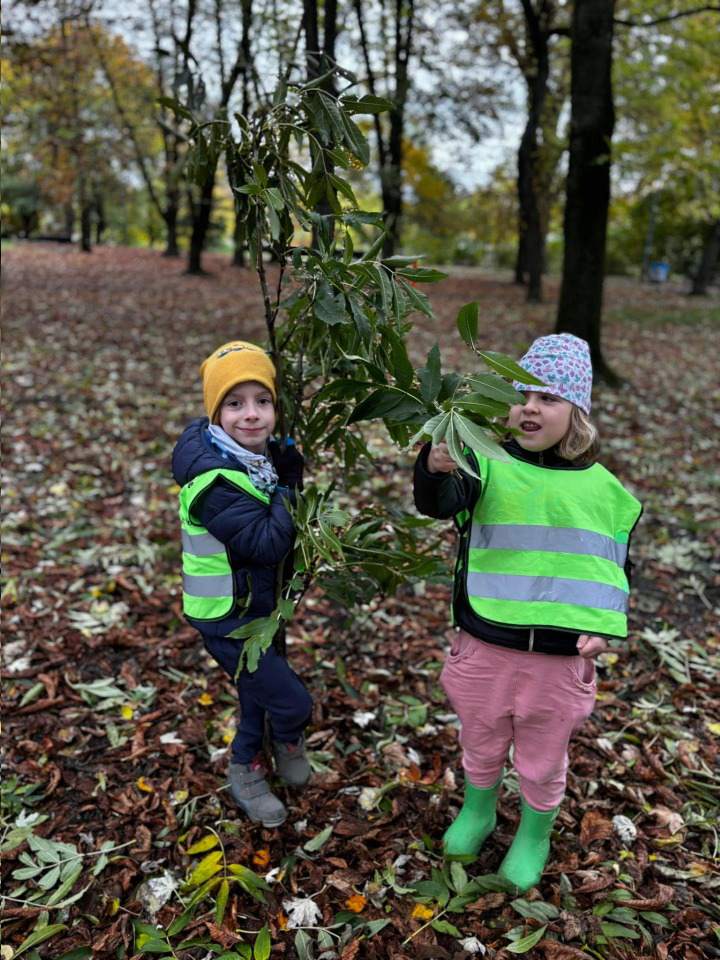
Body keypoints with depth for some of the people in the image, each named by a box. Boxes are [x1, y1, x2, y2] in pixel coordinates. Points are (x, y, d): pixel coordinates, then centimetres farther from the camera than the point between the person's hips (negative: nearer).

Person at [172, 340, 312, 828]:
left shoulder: (261, 456, -2)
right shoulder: (215, 477, -29)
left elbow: (284, 533, 1)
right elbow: (266, 544, -32)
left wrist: (291, 471, -12)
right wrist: (289, 487, -23)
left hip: (261, 605, 9)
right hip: (226, 617, -8)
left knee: (261, 691, 24)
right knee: (293, 701, 0)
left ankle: (246, 773, 48)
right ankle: (289, 743, 36)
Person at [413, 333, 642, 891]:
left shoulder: (604, 489, -2)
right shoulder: (489, 466, -8)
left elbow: (618, 568, 8)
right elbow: (441, 505, -28)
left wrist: (605, 628, -7)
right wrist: (436, 471, -49)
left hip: (561, 658, 0)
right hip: (484, 647, 0)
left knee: (542, 761, 19)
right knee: (481, 743, 23)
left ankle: (534, 836, 47)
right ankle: (478, 811, 52)